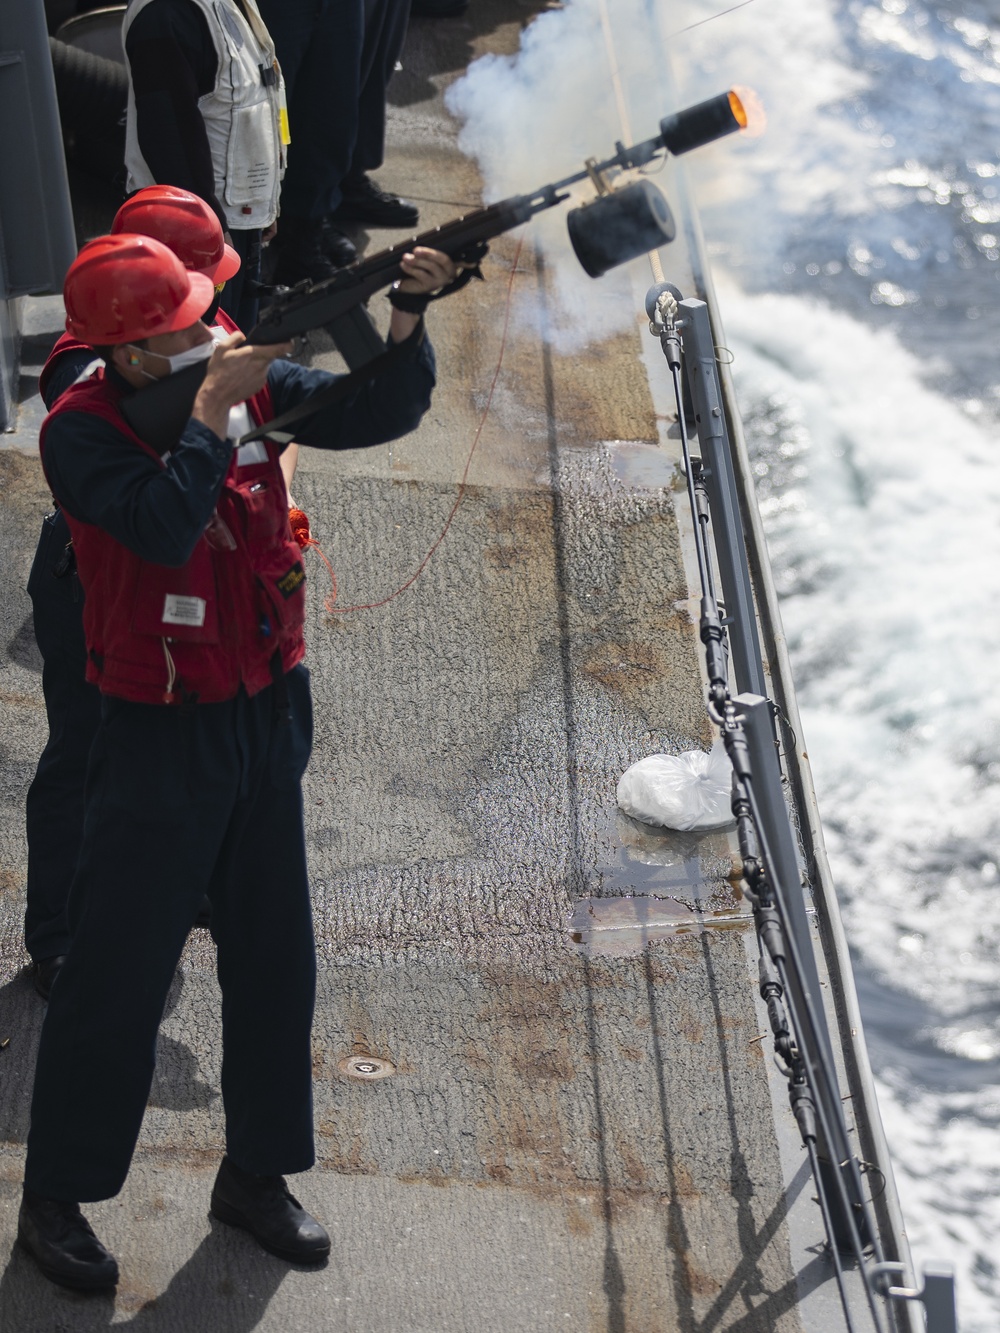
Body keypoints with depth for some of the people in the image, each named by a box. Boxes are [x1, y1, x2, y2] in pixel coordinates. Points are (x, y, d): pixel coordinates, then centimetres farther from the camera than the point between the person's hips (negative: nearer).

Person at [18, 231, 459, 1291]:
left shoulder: (251, 379, -2)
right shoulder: (79, 431, -17)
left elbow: (381, 413, -5)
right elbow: (167, 527, -32)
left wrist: (408, 318, -21)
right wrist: (213, 406, -26)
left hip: (267, 715, 6)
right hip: (161, 735, -6)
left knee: (274, 956, 14)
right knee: (117, 971, 2)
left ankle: (255, 1174, 30)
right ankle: (53, 1199, 17)